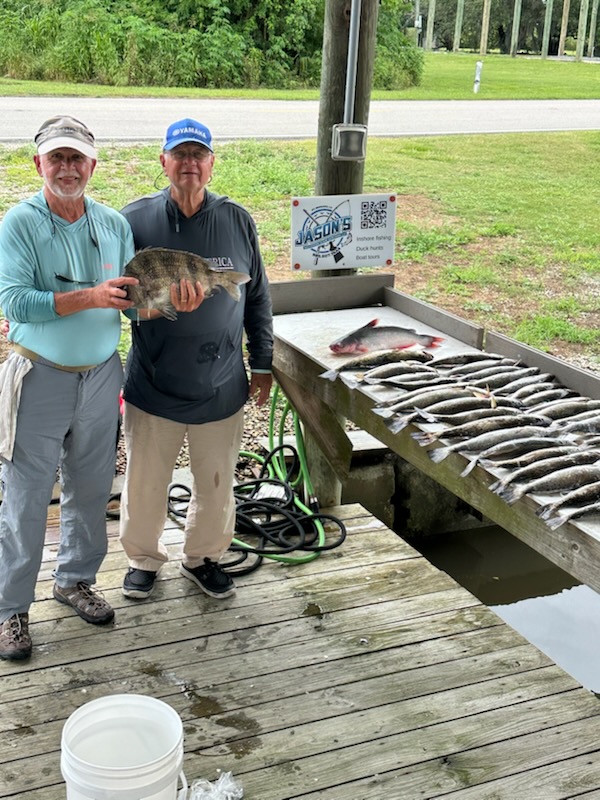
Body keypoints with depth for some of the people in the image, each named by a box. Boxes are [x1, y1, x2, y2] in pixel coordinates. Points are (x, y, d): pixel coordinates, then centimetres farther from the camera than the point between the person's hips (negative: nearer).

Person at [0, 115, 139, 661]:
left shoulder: (114, 224, 3)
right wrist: (90, 297, -28)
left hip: (101, 375, 4)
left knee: (91, 491, 15)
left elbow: (134, 302, 3)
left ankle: (76, 579, 36)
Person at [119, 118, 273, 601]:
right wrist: (144, 304, -18)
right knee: (144, 484, 12)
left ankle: (203, 557, 38)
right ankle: (144, 558, 36)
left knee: (217, 484, 15)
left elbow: (258, 298, 8)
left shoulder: (238, 221, -1)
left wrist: (262, 364, 9)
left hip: (221, 389, 1)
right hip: (152, 387, -1)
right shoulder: (135, 219, -6)